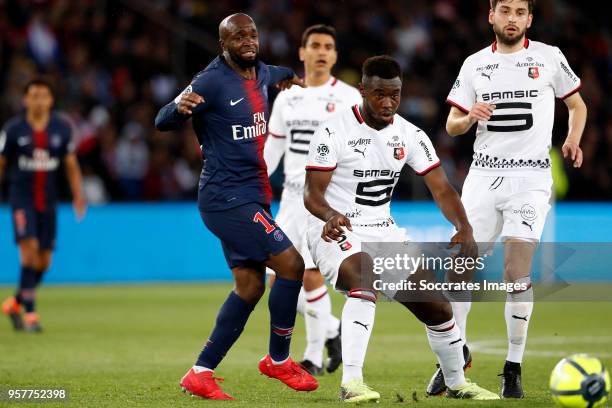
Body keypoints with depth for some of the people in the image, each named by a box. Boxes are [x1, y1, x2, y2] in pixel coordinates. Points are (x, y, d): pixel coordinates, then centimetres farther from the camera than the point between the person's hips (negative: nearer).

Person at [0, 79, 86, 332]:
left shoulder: (62, 129, 3)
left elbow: (71, 165, 9)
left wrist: (78, 196, -1)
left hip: (48, 201, 3)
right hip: (21, 198, -3)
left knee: (44, 261, 4)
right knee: (29, 248, -20)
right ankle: (30, 312, -16)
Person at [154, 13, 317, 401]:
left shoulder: (261, 74, 9)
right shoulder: (212, 81, -15)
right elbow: (162, 123, -19)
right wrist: (178, 106, -38)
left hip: (250, 196, 9)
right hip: (227, 198, -9)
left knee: (250, 286, 7)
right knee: (291, 263, -13)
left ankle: (201, 373, 10)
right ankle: (279, 361, 2)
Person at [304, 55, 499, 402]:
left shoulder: (410, 135, 0)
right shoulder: (333, 133, -14)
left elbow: (442, 189, -3)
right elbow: (312, 193, -16)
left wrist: (464, 228, -22)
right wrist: (331, 216, -40)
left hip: (384, 233, 6)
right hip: (337, 232, -6)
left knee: (438, 308, 7)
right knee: (367, 282, -37)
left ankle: (456, 383, 31)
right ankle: (351, 383, -42)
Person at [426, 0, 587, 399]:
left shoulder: (549, 57, 3)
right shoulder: (475, 64, 8)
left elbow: (577, 105, 14)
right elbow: (452, 125, 10)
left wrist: (572, 140, -4)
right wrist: (470, 118, -13)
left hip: (531, 176, -3)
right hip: (484, 176, 3)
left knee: (517, 272, -12)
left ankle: (513, 369, -3)